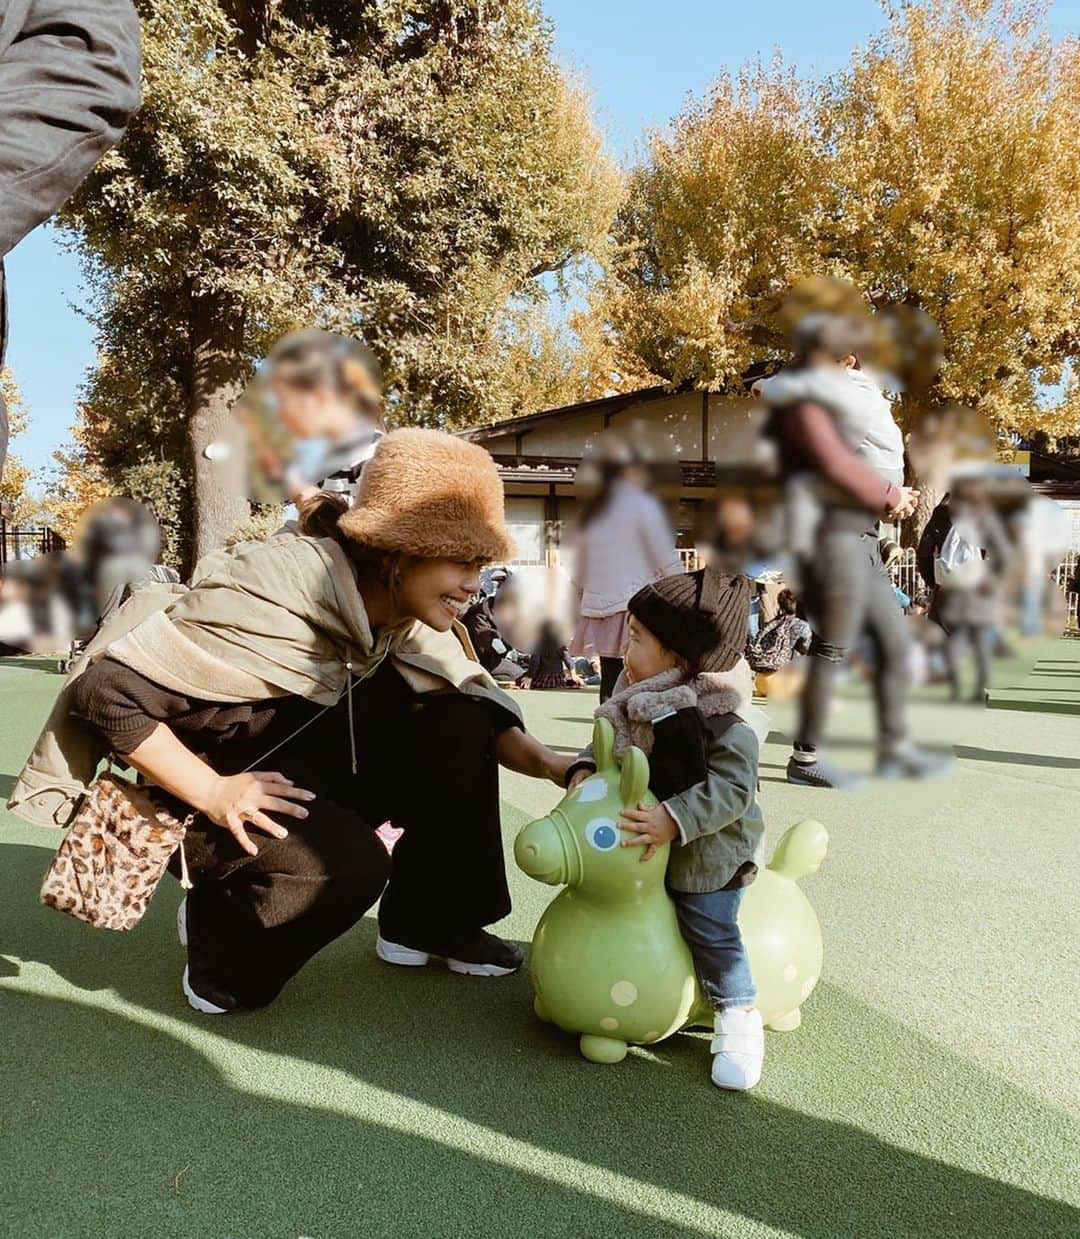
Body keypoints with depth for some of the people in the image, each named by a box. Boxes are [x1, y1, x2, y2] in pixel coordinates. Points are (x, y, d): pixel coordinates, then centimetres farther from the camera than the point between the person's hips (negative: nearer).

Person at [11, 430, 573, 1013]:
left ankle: (429, 922, 5)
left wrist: (545, 761, -19)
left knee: (461, 728, -12)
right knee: (350, 866, -34)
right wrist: (213, 793, -29)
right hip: (224, 793, -7)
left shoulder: (405, 614, -8)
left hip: (311, 775, 7)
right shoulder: (273, 593, -30)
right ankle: (223, 932, -2)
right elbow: (105, 690, -27)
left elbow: (477, 706, -2)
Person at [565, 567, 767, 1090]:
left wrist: (673, 821, -38)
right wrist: (585, 768, -9)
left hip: (708, 847, -8)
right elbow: (609, 740, 9)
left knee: (710, 928, -6)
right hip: (641, 846, 8)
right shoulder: (639, 697, -4)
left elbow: (731, 788, -31)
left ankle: (739, 1019, 15)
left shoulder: (722, 717, -27)